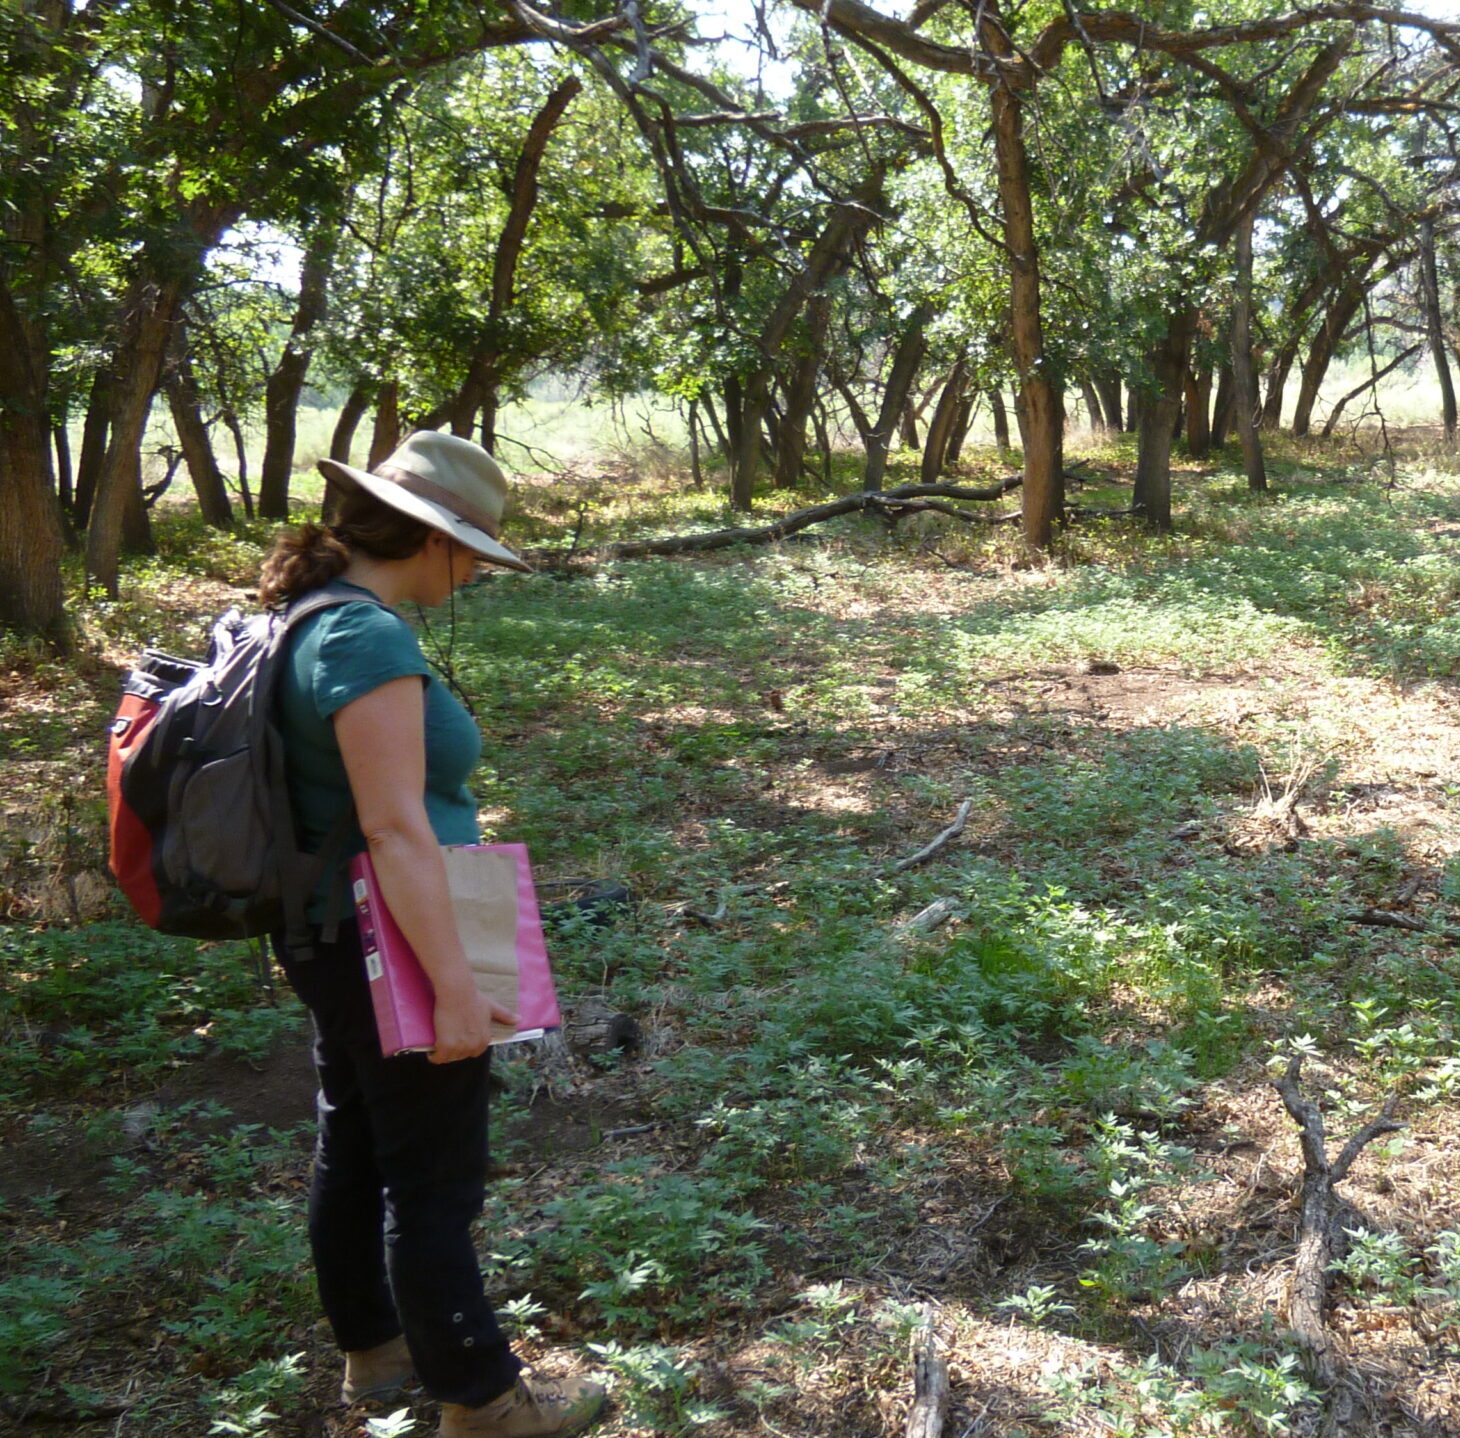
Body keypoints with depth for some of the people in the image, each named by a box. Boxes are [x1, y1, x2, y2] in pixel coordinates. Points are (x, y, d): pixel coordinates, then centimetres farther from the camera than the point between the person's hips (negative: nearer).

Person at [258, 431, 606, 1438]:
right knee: (434, 1182, 5)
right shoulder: (371, 641, -25)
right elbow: (396, 831, -28)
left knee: (355, 1151, 22)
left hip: (331, 939, 10)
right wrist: (456, 988, -25)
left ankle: (373, 1350, 40)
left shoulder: (311, 618, 5)